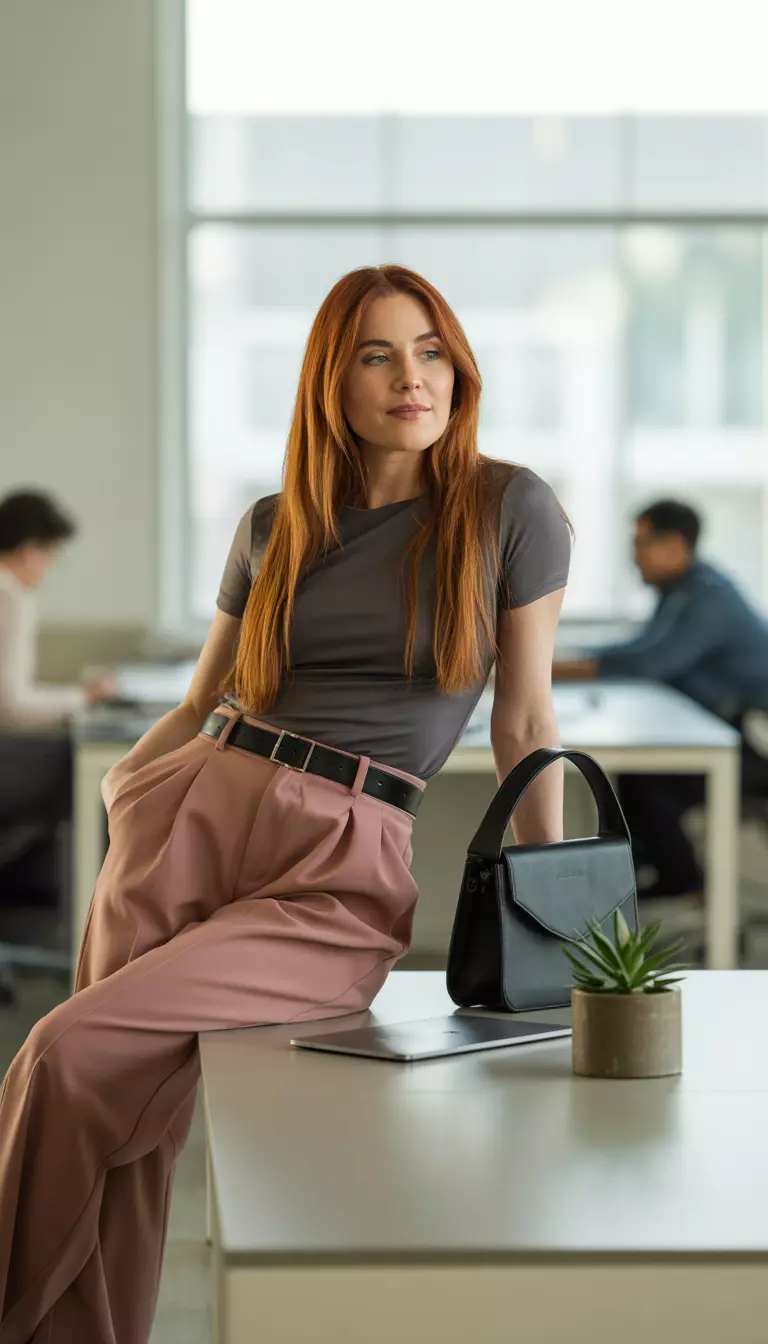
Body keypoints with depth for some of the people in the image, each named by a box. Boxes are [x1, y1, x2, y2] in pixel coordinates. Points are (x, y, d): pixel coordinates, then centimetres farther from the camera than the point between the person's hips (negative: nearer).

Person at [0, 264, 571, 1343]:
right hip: (199, 811, 4)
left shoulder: (508, 508, 2)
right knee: (125, 1124, -4)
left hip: (348, 870, -4)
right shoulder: (273, 529, 13)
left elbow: (526, 719, 5)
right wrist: (121, 787, 3)